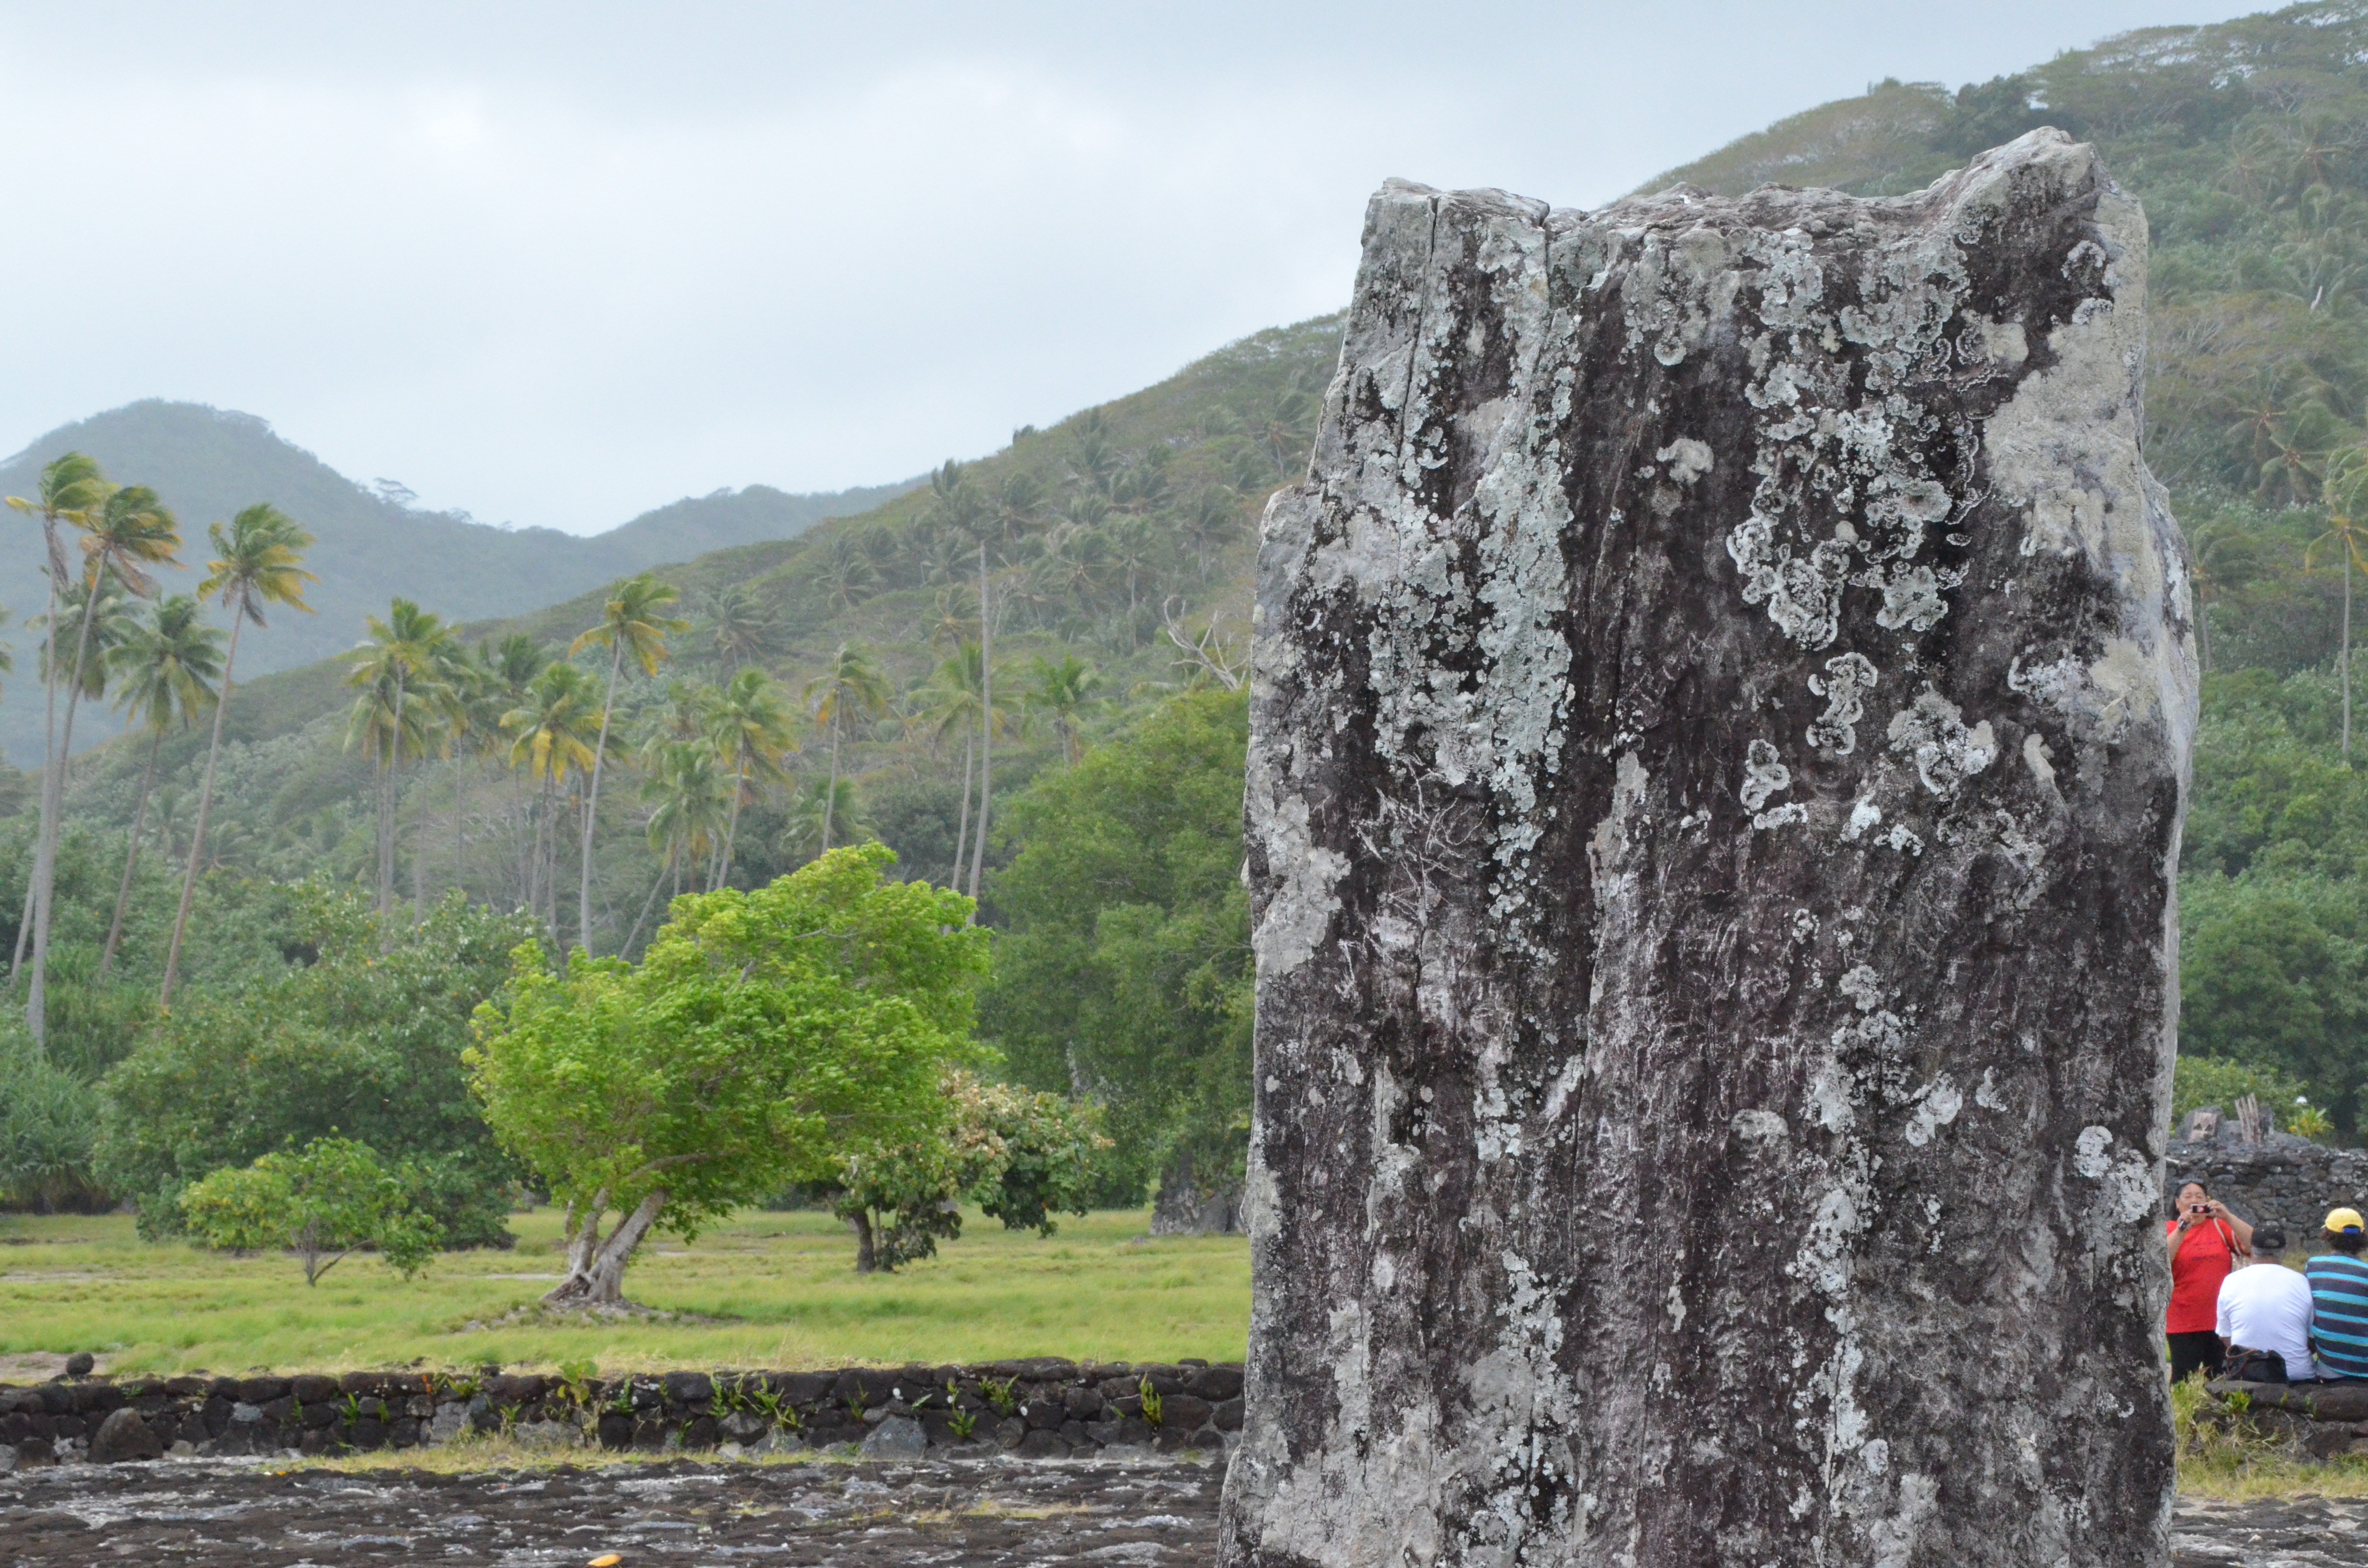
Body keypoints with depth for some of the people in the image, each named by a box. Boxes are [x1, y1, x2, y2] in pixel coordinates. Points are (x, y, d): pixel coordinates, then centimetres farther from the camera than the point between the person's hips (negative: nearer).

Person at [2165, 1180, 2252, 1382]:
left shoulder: (2219, 1226, 10)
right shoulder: (2170, 1228, 4)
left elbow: (2252, 1246, -4)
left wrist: (2227, 1217, -12)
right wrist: (2181, 1231, -21)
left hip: (2219, 1319, 2)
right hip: (2183, 1325, -2)